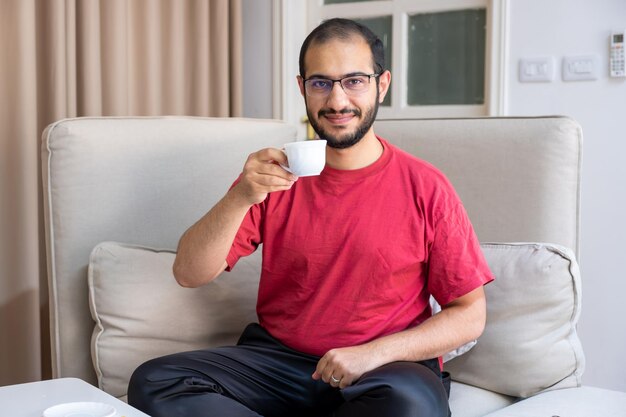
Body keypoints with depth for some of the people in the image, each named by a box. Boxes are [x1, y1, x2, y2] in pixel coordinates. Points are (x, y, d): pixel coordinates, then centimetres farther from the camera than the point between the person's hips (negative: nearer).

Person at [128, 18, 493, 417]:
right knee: (153, 383, -19)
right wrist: (240, 197, -20)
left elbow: (470, 315, -1)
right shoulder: (276, 173, 3)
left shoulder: (425, 188, -3)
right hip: (277, 358, 3)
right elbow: (189, 274, -3)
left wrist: (375, 353, -15)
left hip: (387, 366, -2)